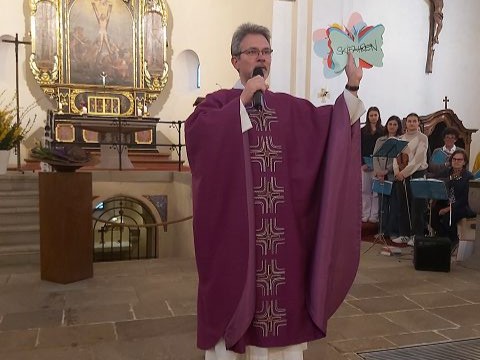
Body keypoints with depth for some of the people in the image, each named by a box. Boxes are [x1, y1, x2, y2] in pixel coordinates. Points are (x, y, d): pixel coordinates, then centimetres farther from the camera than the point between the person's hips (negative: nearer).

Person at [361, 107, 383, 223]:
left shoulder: (383, 131, 4)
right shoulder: (362, 131, 8)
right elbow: (359, 148, 5)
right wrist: (362, 163, -5)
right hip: (365, 164, 2)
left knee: (376, 191, -1)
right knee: (365, 190, 3)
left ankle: (374, 215, 4)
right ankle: (365, 215, 9)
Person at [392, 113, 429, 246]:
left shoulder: (422, 138, -2)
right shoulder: (401, 138, 13)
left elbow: (418, 159, -12)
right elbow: (396, 155, 7)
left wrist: (405, 172, -15)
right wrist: (397, 171, -9)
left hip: (417, 174, -5)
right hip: (400, 176, 5)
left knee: (416, 206, -1)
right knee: (402, 205, 9)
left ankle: (416, 236, 6)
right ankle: (404, 234, 19)